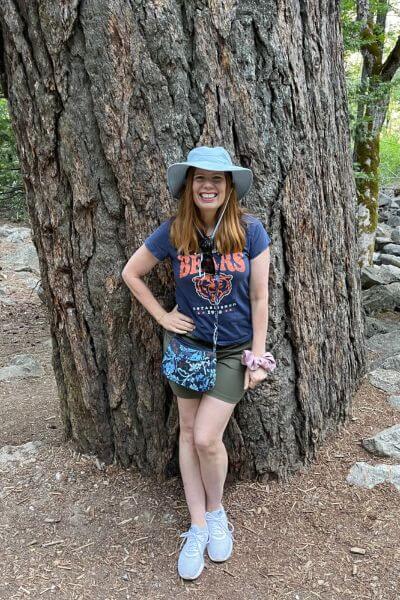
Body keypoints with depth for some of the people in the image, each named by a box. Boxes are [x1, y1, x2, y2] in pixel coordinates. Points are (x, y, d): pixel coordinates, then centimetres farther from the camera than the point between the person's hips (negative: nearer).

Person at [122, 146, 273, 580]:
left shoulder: (249, 230, -12)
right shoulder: (173, 232, -9)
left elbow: (259, 296, -7)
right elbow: (131, 273, 5)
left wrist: (257, 356, -6)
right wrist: (162, 315, -1)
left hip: (234, 349, -2)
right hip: (188, 344, 3)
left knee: (207, 437, -9)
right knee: (188, 433, 9)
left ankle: (216, 511, 23)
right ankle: (198, 527, 25)